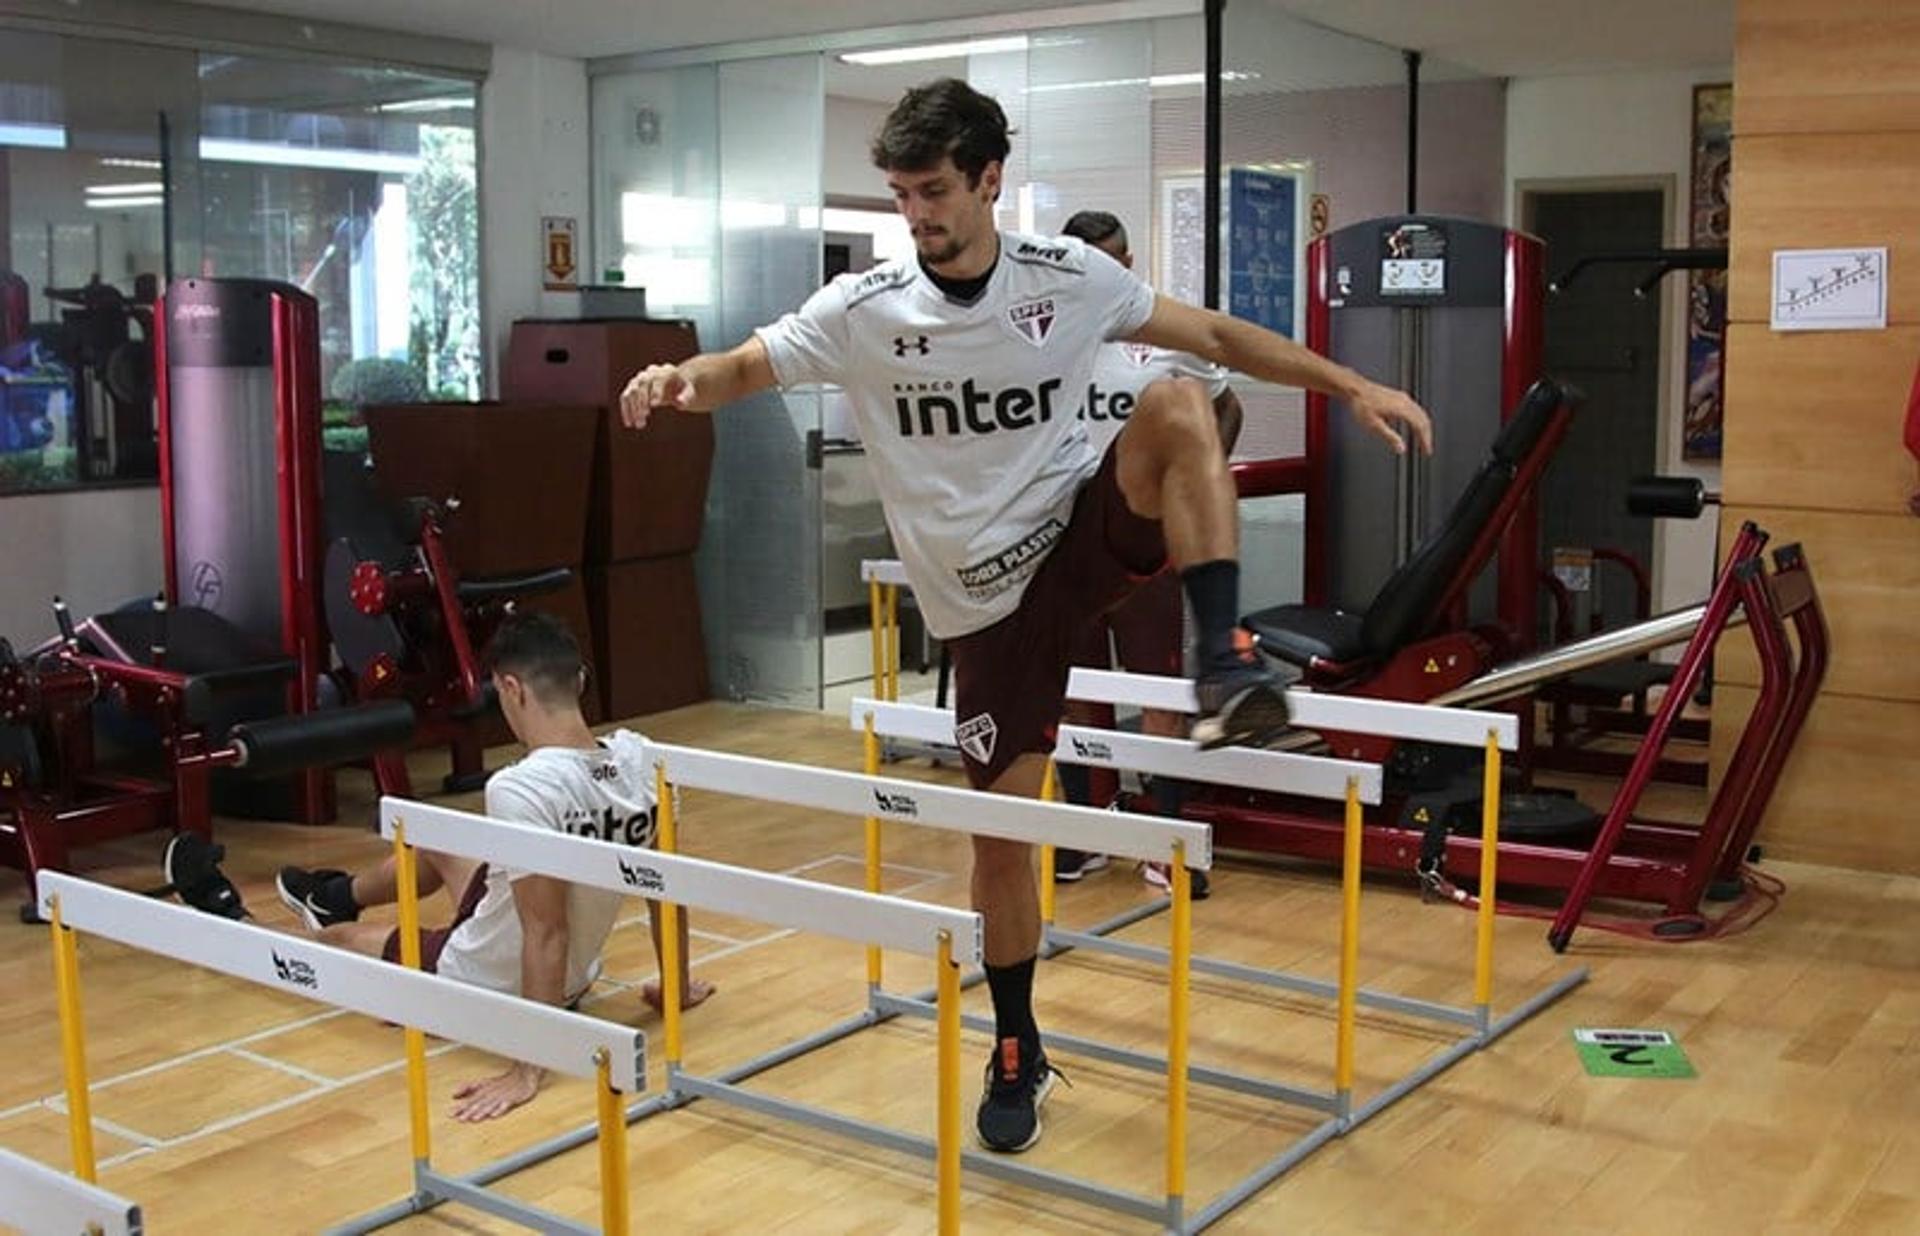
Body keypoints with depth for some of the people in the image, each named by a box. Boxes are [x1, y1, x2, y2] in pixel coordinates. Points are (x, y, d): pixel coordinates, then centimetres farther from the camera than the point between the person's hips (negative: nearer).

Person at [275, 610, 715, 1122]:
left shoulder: (521, 790, -34)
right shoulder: (638, 757, -13)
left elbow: (547, 934, -34)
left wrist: (529, 1071, -29)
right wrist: (678, 987, 12)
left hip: (480, 992, -7)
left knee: (334, 933, 21)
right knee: (437, 846, 31)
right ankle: (338, 897, 60)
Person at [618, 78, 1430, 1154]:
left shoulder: (1072, 277, -6)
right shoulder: (863, 310, -9)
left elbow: (1216, 336, 3)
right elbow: (746, 369, -9)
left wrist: (1350, 385, -1)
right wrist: (684, 380, -34)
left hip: (1088, 533, 1)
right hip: (986, 599, 0)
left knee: (1180, 408, -27)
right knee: (1001, 832, 1)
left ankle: (1226, 667, -29)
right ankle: (1018, 1056, 23)